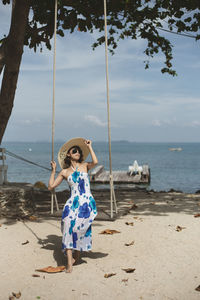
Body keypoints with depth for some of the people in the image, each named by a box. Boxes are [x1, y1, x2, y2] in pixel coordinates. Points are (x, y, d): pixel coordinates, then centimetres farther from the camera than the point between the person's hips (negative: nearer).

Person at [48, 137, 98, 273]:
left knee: (78, 228, -8)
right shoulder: (65, 172, 10)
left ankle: (77, 256, 17)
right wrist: (53, 170, 9)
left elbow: (95, 162, -15)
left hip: (87, 202, -1)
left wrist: (89, 146, -4)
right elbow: (51, 186, 10)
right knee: (69, 228, -11)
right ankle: (70, 263, -6)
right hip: (73, 204, 1)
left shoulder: (85, 166, 8)